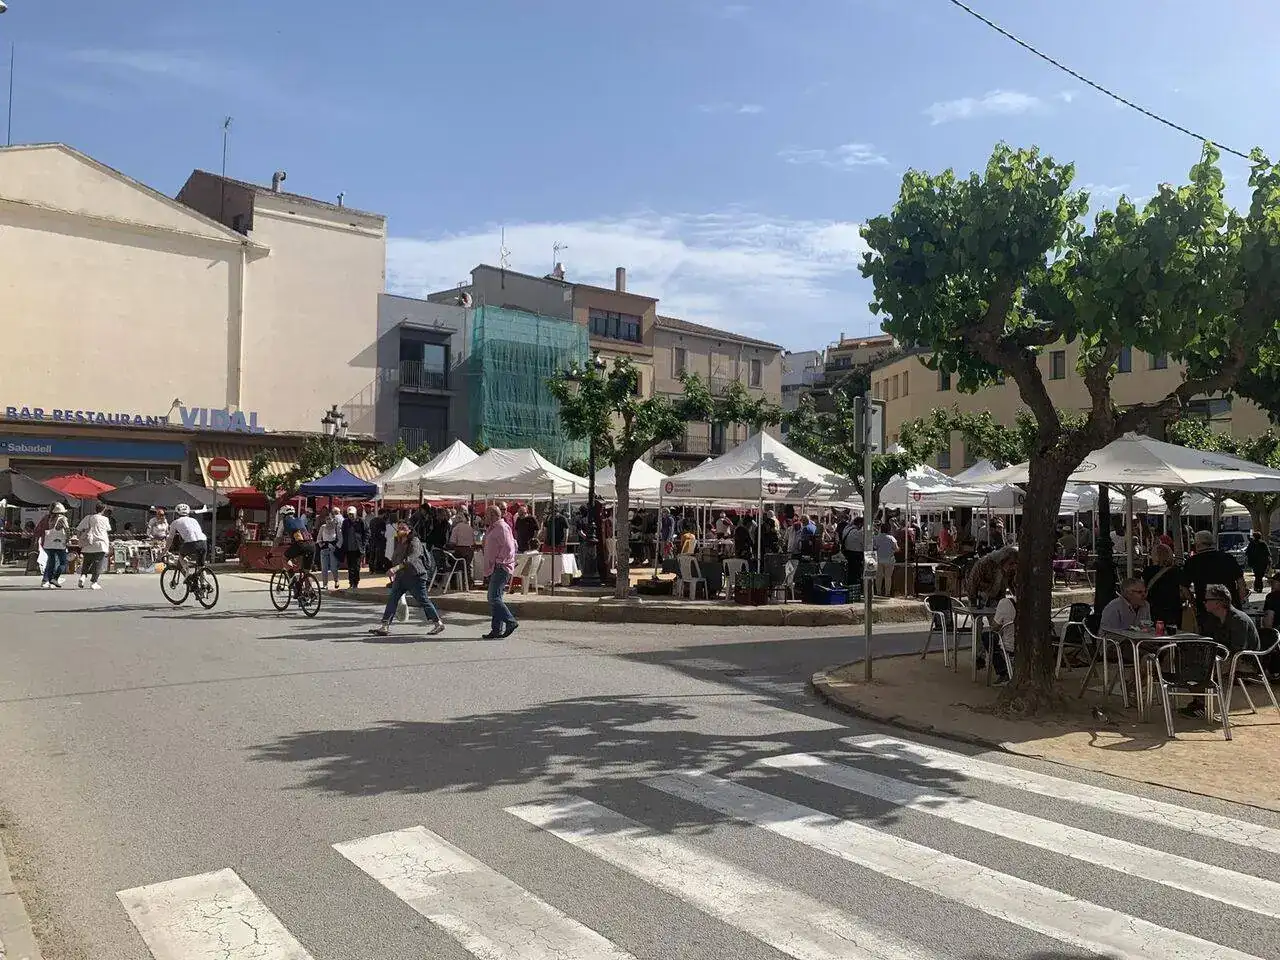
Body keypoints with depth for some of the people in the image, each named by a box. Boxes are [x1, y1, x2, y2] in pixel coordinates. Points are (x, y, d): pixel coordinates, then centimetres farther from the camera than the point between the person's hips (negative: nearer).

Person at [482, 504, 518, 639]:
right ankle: (497, 630, 11)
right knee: (493, 598, 9)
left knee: (494, 598, -15)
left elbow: (508, 548, -20)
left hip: (501, 568, -10)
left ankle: (511, 621, -9)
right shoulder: (493, 528, 21)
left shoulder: (502, 527, -11)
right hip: (494, 569, 10)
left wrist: (499, 562, -17)